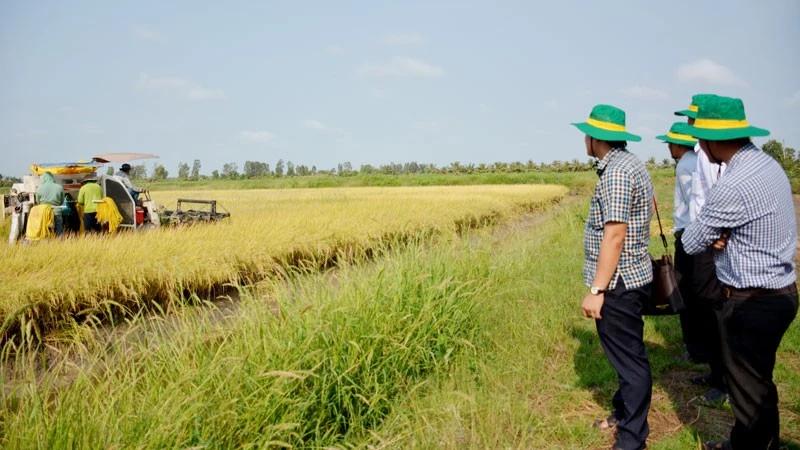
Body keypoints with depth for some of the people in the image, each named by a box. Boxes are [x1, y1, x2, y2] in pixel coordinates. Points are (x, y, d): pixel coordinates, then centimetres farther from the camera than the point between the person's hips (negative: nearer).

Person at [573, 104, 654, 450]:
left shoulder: (617, 170, -19)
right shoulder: (626, 163, 13)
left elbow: (614, 236, -24)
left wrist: (596, 290, -21)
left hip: (619, 284, -10)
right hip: (627, 279, 10)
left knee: (630, 360, 1)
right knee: (625, 354, 21)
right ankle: (624, 413, 37)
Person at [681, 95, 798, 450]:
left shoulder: (732, 186, -26)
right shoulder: (768, 164, 3)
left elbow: (691, 244, -14)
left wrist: (710, 236, 5)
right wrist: (721, 236, -7)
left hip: (752, 303, -9)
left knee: (748, 390, 7)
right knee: (759, 382, 24)